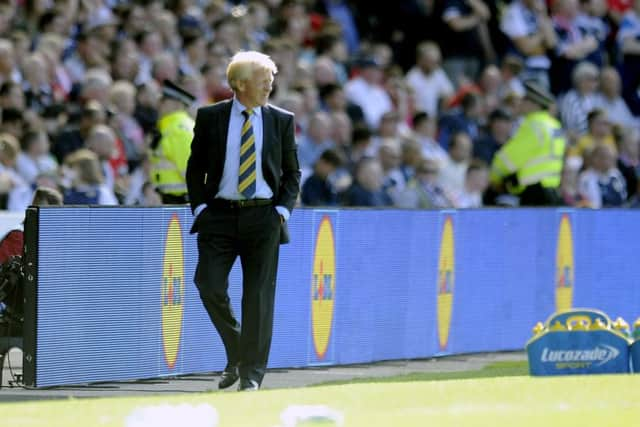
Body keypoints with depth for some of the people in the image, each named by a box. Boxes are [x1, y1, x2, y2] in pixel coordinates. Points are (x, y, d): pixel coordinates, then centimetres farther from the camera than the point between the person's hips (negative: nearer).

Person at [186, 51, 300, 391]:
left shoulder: (282, 120, 5)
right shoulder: (210, 117, 3)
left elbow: (292, 172, 11)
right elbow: (195, 168, 10)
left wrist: (283, 209, -1)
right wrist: (199, 206, -1)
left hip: (264, 216, 0)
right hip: (219, 214, 0)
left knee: (259, 295, -1)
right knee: (209, 286, -10)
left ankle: (252, 374, 6)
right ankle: (236, 354, 13)